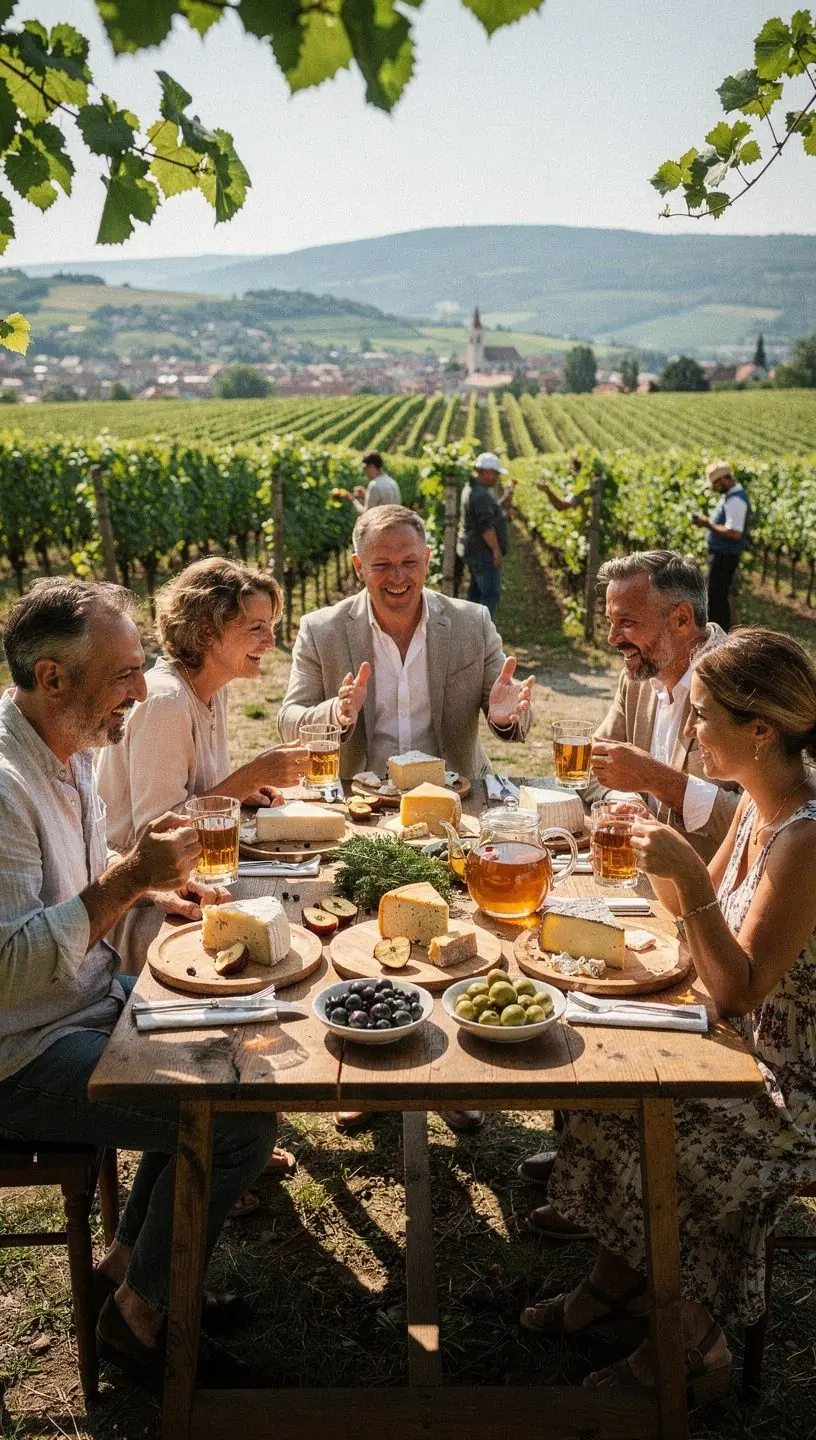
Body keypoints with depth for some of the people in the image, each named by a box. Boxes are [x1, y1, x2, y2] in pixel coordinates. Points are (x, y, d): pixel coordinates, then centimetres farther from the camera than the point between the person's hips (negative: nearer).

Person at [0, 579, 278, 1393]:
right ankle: (140, 1314, 8)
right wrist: (126, 881, -32)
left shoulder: (67, 751, 5)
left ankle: (130, 1260, 23)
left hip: (91, 1003, 10)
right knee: (243, 1118, -17)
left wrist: (156, 891, 3)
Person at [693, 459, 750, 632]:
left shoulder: (736, 500, -22)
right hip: (721, 554, 11)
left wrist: (708, 524, -22)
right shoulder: (730, 496, 12)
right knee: (719, 598, 18)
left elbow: (734, 533, -28)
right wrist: (709, 521, 10)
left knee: (716, 599, -6)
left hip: (724, 557, -11)